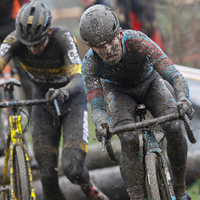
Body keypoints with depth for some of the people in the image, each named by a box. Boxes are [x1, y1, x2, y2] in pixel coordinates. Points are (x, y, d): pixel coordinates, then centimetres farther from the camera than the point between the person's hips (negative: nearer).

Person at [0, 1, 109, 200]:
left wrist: (64, 92, -64)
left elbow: (78, 79, -41)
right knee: (47, 174, -4)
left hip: (72, 100, -3)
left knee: (72, 168, -17)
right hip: (42, 101, 3)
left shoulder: (63, 38, -31)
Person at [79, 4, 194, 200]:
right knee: (129, 140, -27)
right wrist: (100, 123, -57)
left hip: (149, 83, 0)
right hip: (118, 91, 0)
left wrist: (183, 99, -65)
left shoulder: (138, 42, -39)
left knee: (174, 128, -24)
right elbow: (97, 106, -32)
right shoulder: (90, 64, -32)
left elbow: (175, 76, -43)